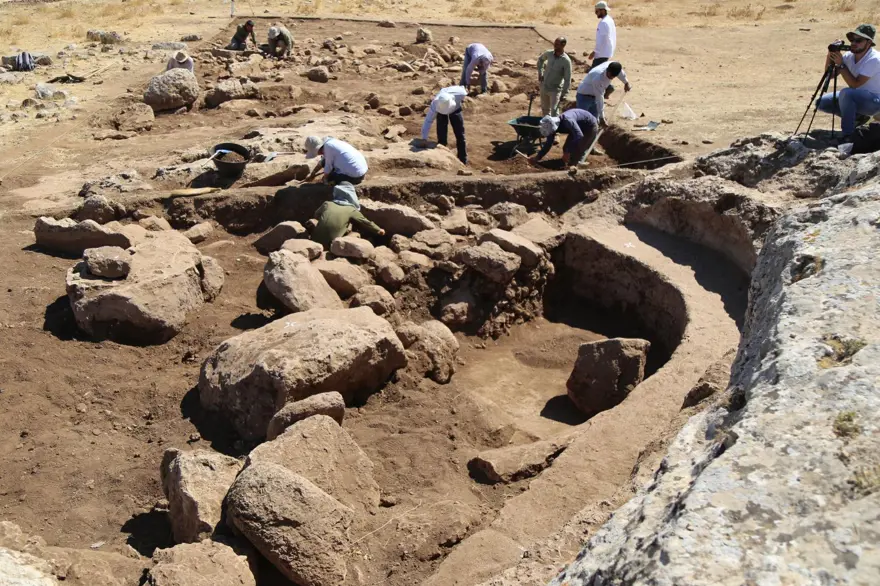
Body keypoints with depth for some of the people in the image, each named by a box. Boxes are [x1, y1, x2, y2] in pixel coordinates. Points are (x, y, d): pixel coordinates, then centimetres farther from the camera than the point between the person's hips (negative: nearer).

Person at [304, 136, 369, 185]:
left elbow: (328, 167, -9)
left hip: (355, 177, -9)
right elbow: (322, 163, 26)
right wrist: (312, 175, 35)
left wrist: (325, 180, 10)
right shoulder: (331, 142, 10)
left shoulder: (328, 146, -19)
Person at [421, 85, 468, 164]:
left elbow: (462, 87, -17)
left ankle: (463, 160, 11)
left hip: (455, 109, 1)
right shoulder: (435, 104, -42)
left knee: (460, 135, 0)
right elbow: (428, 121, -41)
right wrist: (424, 138, -46)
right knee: (441, 137, -7)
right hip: (441, 113, -1)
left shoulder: (459, 94, -42)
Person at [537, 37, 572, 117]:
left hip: (555, 89, -6)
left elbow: (567, 80, -16)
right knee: (545, 109, 18)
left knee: (554, 112, -12)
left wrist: (564, 94, -17)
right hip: (544, 87, 6)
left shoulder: (566, 61, -18)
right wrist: (540, 73, 10)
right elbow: (540, 59, 21)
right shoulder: (549, 54, -3)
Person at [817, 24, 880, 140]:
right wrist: (830, 55, -16)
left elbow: (855, 84, -30)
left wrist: (841, 64, -29)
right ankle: (857, 117, 10)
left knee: (846, 93, -36)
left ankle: (848, 136, -25)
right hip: (853, 98, 8)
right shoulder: (849, 55, -4)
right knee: (821, 102, -2)